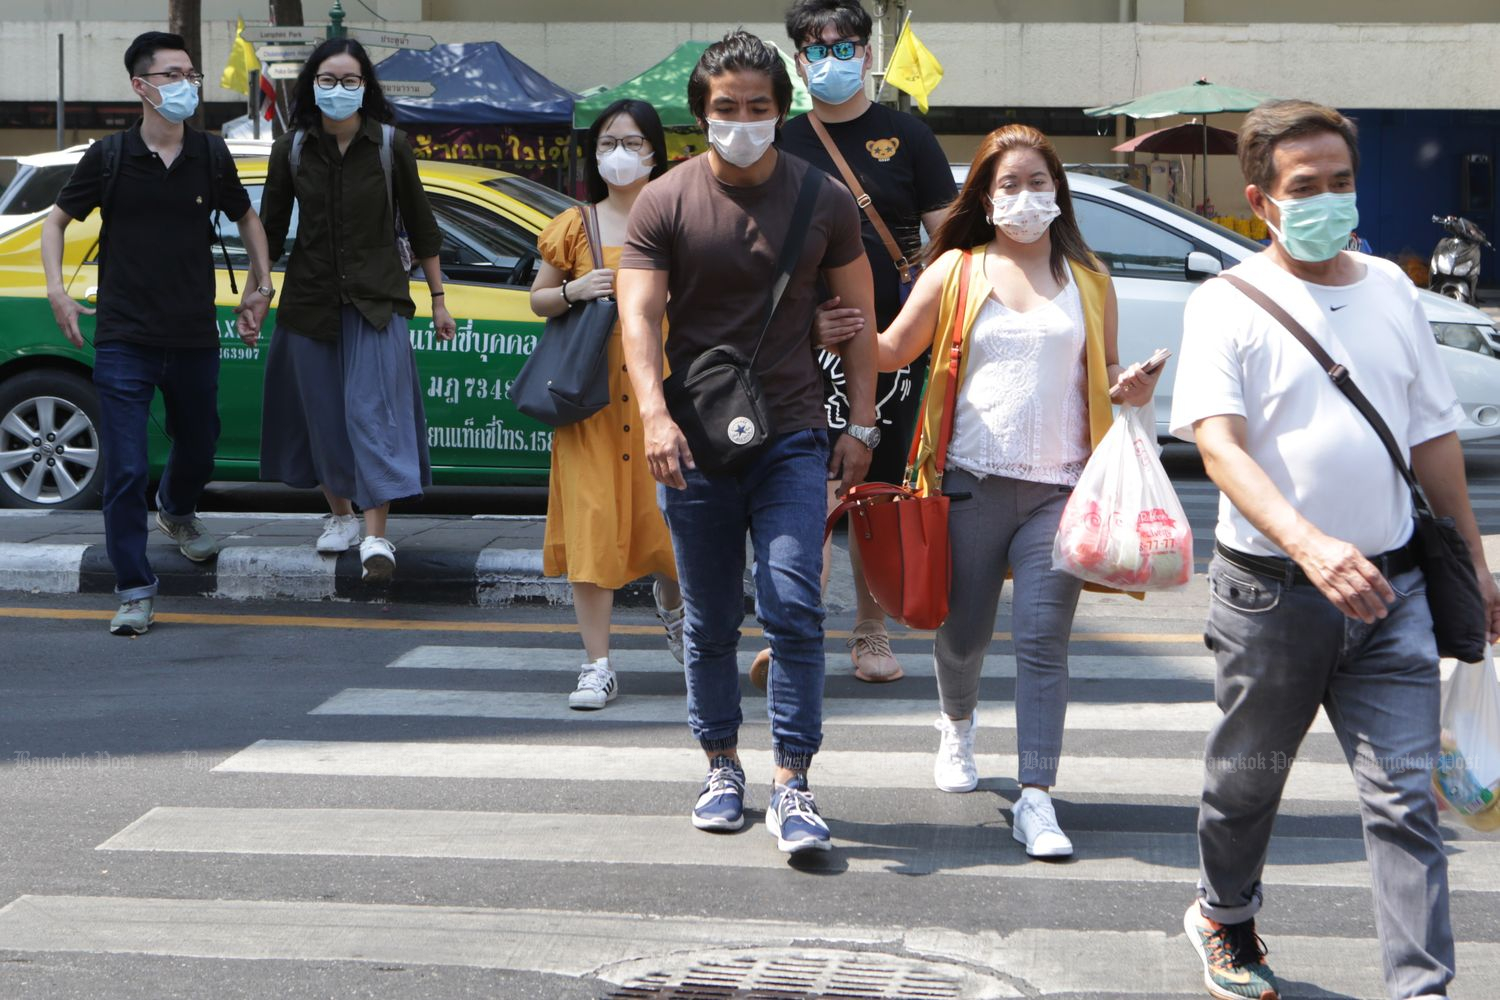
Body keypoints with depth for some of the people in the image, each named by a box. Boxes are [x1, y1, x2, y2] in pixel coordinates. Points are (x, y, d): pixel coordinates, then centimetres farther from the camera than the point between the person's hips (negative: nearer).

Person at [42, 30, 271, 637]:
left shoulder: (210, 156, 3)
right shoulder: (109, 157, -4)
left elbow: (246, 219, 19)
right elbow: (56, 221, 6)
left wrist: (261, 285, 11)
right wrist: (57, 291, -8)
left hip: (195, 341, 3)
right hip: (124, 342, -3)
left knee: (198, 452, 19)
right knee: (126, 472, -7)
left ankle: (176, 510, 53)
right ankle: (135, 593, 2)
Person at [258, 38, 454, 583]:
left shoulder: (390, 146, -3)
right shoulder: (291, 150, 1)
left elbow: (420, 226, 4)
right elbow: (271, 230, 8)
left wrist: (438, 299, 6)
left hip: (377, 299, -2)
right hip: (311, 302, 2)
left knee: (372, 410, -11)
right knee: (323, 413, 8)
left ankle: (375, 537, -14)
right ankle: (340, 514, 28)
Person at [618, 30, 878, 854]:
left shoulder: (823, 199, 3)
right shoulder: (665, 203, -1)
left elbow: (857, 314, 9)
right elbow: (639, 315, -10)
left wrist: (861, 424, 3)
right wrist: (655, 415, -25)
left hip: (792, 440, 0)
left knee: (795, 609, -10)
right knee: (710, 622, 10)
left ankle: (792, 786, -6)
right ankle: (722, 766, 26)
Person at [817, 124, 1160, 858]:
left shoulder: (1088, 280, 13)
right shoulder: (956, 270, 8)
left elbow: (1101, 375, 18)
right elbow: (896, 350, 7)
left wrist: (1129, 386, -4)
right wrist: (842, 335, -12)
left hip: (1060, 486, 0)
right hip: (971, 478, 0)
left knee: (1043, 639, -8)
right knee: (963, 630, 9)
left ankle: (1036, 798, -8)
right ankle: (957, 725, 43)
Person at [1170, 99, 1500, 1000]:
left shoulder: (1390, 289, 8)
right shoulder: (1228, 305, -6)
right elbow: (1219, 444, -19)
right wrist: (1308, 544, -34)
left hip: (1390, 588, 3)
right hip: (1272, 589, -2)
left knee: (1405, 797, -3)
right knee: (1249, 777, 16)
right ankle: (1225, 917, 42)